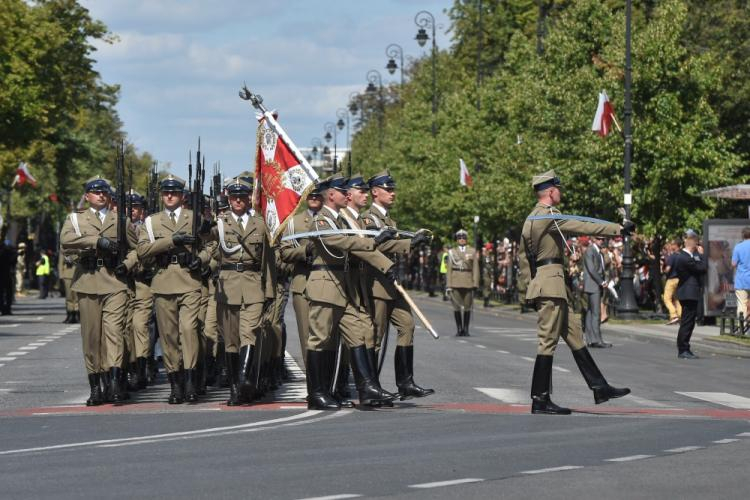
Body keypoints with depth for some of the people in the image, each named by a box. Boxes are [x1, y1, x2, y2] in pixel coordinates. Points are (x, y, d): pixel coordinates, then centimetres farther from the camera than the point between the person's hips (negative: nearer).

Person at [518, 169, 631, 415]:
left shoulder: (530, 219, 17)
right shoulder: (550, 215, -12)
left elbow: (523, 258, 20)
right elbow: (584, 227, -16)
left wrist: (529, 287, 22)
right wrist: (618, 228, -13)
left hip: (539, 282, 10)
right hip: (551, 282, -10)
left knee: (575, 336, 11)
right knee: (548, 340, -7)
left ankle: (599, 388, 15)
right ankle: (540, 400, -4)